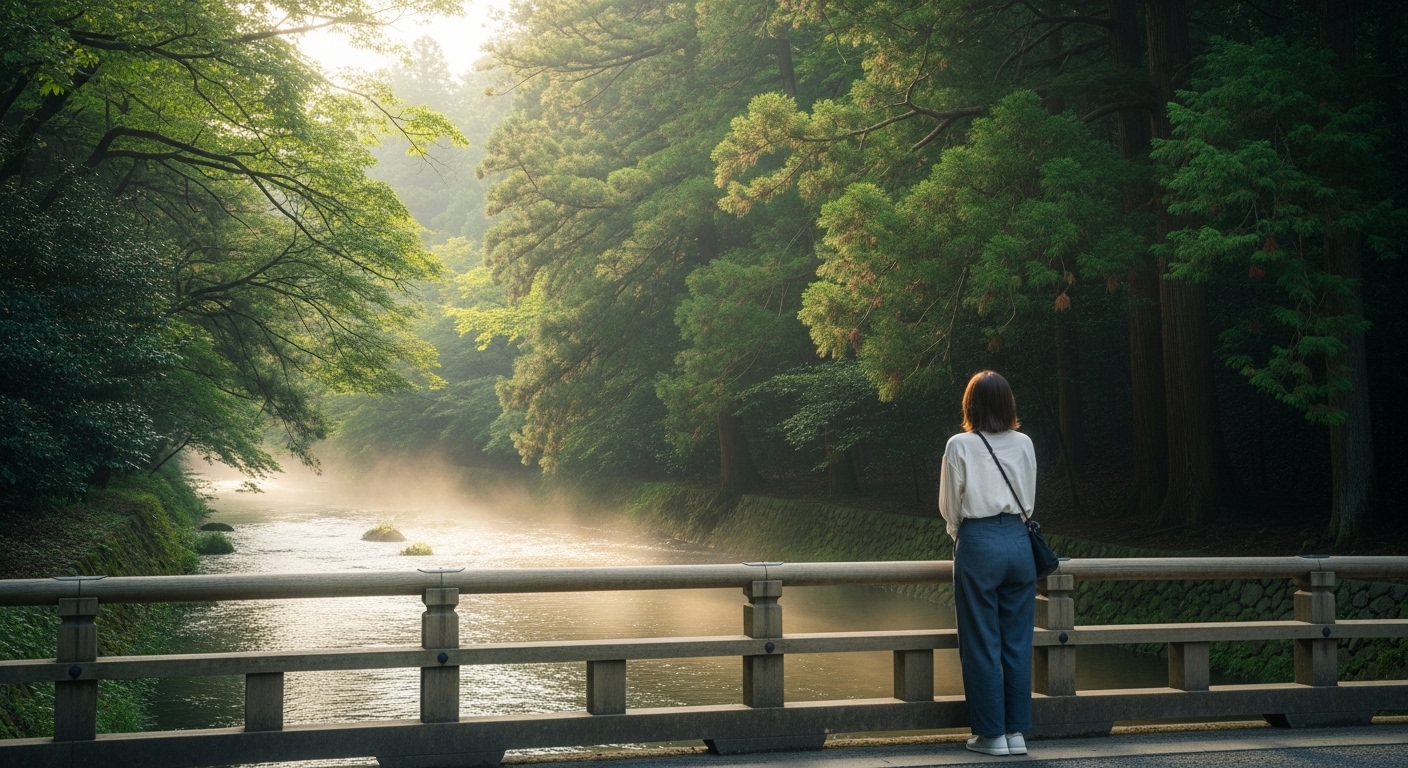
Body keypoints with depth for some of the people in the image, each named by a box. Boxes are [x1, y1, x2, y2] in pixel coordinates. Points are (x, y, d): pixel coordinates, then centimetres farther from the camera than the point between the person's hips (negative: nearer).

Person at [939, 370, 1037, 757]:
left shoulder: (960, 446, -6)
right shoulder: (1023, 444, 4)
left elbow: (949, 507, 2)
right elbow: (1029, 500, 12)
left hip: (978, 545, -4)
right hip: (1019, 542, 4)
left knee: (982, 644, 3)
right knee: (1018, 642, 8)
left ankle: (992, 734, 6)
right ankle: (1017, 732, 11)